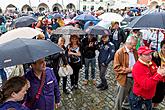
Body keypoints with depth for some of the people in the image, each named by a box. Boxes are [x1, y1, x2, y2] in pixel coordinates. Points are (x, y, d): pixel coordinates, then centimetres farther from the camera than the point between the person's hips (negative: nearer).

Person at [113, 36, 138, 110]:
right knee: (120, 98, 9)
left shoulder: (135, 52, 3)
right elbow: (116, 68, -18)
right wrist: (128, 69, -22)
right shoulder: (119, 52, -16)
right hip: (123, 79, -6)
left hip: (134, 78, 6)